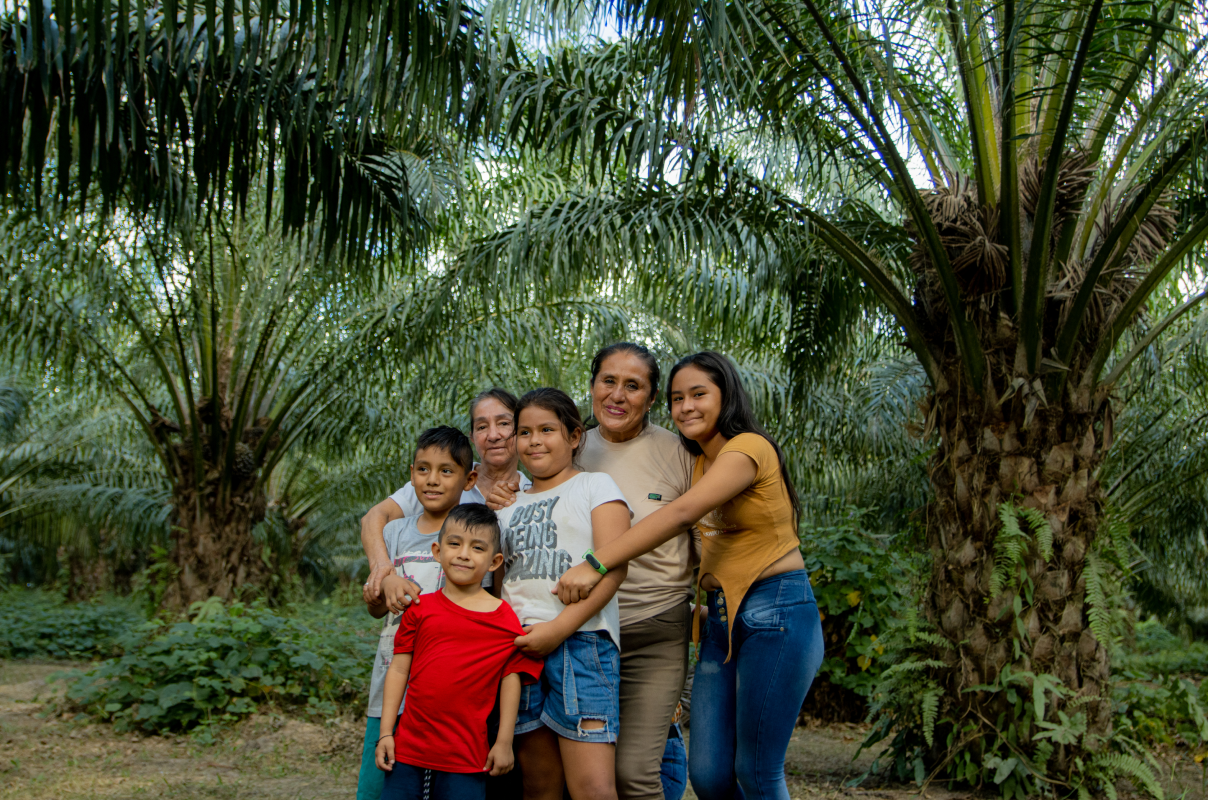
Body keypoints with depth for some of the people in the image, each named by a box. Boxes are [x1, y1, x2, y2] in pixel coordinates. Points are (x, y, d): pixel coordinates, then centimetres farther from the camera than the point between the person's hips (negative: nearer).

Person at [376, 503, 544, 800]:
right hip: (408, 751, 2)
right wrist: (386, 733, 4)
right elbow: (399, 669, 6)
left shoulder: (505, 618, -1)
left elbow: (511, 680, 2)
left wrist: (504, 742, 2)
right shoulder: (420, 608, 4)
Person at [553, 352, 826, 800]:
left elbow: (681, 514, -25)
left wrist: (596, 565, -30)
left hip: (776, 612, -7)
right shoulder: (698, 463, 15)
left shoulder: (749, 447, -13)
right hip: (722, 617, 7)